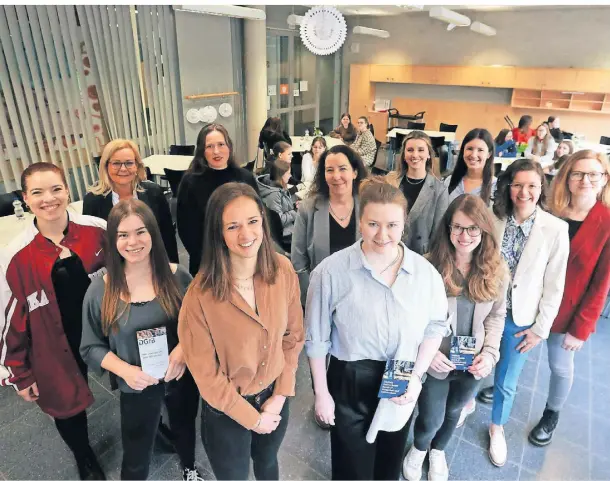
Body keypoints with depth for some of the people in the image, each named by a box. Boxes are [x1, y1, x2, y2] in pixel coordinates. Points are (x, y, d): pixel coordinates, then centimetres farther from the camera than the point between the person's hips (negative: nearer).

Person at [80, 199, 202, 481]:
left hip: (182, 378, 2)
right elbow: (91, 347, -5)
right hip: (136, 387, -1)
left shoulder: (177, 277, -15)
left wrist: (184, 347, -23)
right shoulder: (100, 291, -15)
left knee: (184, 428, 29)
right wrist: (125, 370, -21)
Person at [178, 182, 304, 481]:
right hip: (226, 411, -3)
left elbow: (293, 336, -4)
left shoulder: (283, 270, -16)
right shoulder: (201, 293, -28)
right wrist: (252, 418, -10)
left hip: (274, 397, 4)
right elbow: (205, 372, -18)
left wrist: (280, 395, -7)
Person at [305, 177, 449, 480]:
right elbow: (316, 338, -11)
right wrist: (321, 393, -5)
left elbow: (435, 326, 2)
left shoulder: (425, 272, -11)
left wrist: (417, 376, -9)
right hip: (350, 384, -2)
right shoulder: (331, 272, -21)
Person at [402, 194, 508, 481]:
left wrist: (489, 352, -10)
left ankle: (438, 451, 60)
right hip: (435, 361, -3)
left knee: (453, 411, 27)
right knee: (431, 419, 13)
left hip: (472, 363, 4)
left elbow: (497, 315, 1)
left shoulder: (497, 270, -10)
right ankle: (418, 449, 51)